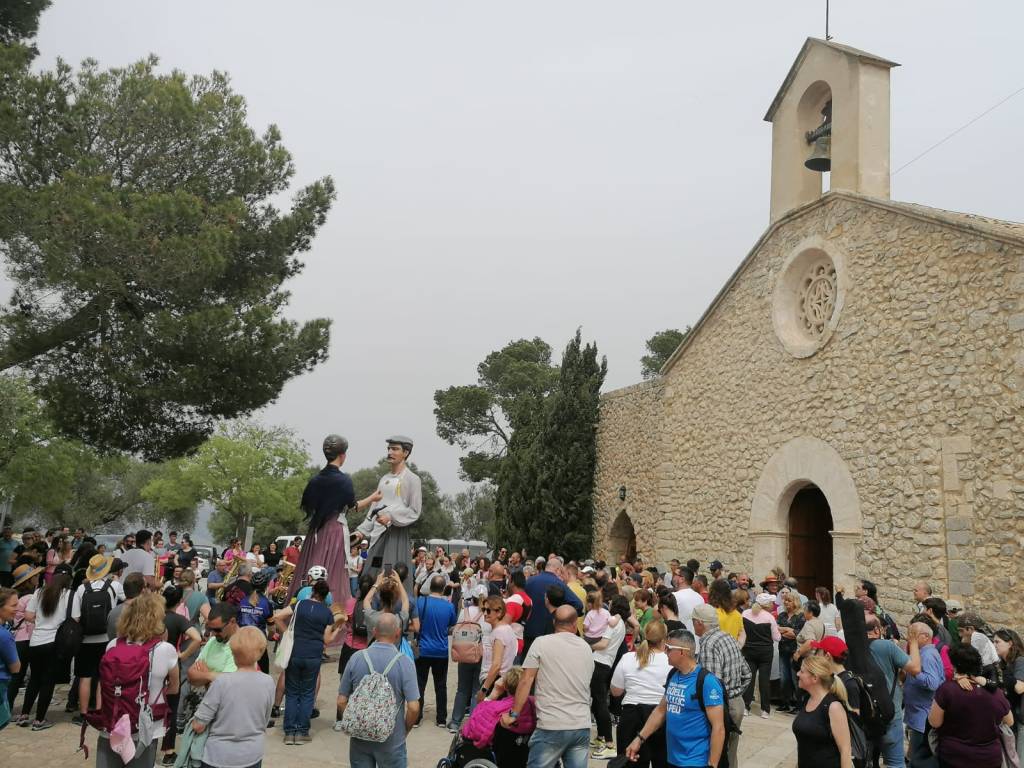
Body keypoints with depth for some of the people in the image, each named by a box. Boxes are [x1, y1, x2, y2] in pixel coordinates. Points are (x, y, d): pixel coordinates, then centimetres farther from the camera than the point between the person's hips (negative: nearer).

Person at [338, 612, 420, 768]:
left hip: (359, 739, 2)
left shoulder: (356, 658, -7)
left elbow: (341, 701, -2)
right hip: (391, 742, -2)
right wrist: (405, 730, 2)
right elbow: (413, 708, -16)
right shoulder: (404, 663, -14)